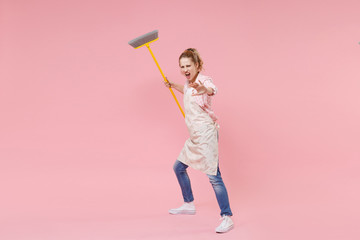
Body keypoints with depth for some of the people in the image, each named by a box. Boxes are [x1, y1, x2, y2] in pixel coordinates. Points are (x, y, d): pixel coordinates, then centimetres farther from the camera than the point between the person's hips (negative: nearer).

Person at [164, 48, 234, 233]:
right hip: (195, 136, 10)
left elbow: (212, 90, -42)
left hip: (206, 134, -10)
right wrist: (173, 86, 31)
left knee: (213, 176, -15)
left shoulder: (203, 80, -14)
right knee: (178, 167, 21)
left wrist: (204, 90, -63)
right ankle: (189, 205, 37)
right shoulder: (190, 83, 12)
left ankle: (227, 218, -11)